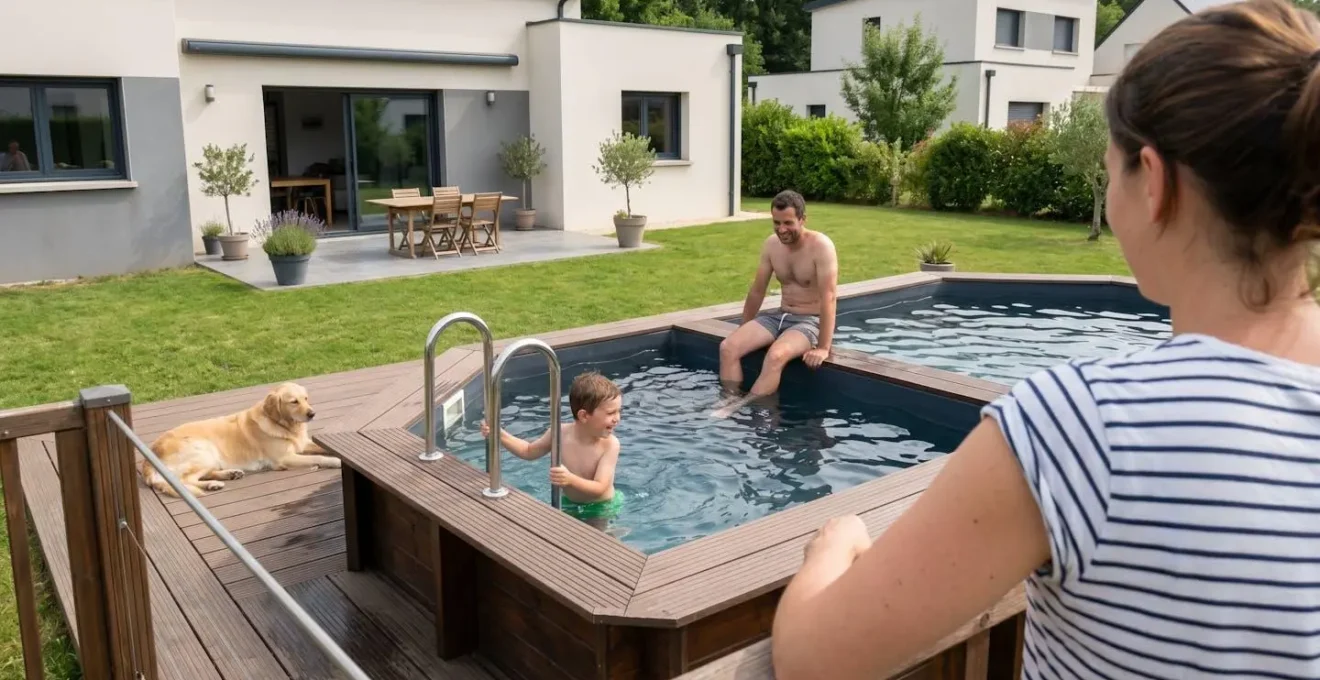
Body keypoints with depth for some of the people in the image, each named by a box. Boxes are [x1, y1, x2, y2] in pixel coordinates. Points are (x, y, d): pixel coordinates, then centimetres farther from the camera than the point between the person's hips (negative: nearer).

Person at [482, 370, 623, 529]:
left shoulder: (610, 443, -29)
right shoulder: (560, 433, -19)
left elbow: (600, 488, -32)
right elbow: (529, 451, 0)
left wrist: (571, 480, -51)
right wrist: (500, 434, -13)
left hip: (599, 509, -4)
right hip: (569, 503, 4)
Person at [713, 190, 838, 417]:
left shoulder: (821, 246, -18)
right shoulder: (771, 244, 1)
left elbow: (828, 298, -23)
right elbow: (757, 291, 11)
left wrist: (823, 348, -27)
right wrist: (744, 332, 17)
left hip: (810, 322, -6)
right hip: (779, 316, 6)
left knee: (775, 355, -35)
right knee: (728, 347, -15)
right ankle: (731, 403, -15)